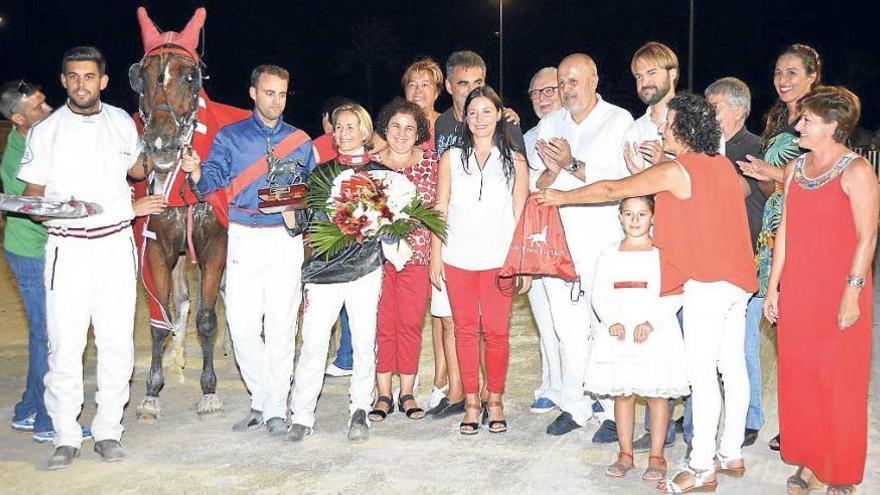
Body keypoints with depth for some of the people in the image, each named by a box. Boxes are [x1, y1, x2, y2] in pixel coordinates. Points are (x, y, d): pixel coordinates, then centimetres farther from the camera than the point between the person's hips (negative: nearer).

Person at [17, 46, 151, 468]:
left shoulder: (122, 122, 9)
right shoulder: (46, 131, 3)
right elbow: (31, 194, 4)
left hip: (116, 244, 2)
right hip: (67, 247, -1)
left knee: (117, 342, 1)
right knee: (64, 343, -5)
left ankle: (108, 431, 13)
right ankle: (66, 437, 7)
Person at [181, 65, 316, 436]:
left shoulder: (300, 141, 11)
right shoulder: (229, 136, 7)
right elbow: (212, 180, -4)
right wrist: (197, 172, -25)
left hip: (286, 240, 0)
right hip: (244, 239, 0)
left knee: (281, 326, 0)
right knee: (242, 325, -2)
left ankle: (276, 409, 11)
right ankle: (262, 399, 16)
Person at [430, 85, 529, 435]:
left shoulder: (515, 161, 5)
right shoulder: (451, 158, 8)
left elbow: (520, 215, 4)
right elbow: (440, 210, 8)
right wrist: (435, 257, 2)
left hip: (498, 261, -1)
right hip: (458, 260, 1)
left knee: (497, 332, -1)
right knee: (465, 330, 5)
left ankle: (495, 400, 14)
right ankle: (471, 402, 14)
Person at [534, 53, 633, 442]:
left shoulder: (619, 121, 0)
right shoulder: (549, 125, 15)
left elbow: (622, 182, -11)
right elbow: (538, 184, 11)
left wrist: (573, 164, -15)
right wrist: (552, 171, -10)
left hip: (603, 239, -4)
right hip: (557, 241, 4)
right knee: (568, 327, 9)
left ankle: (614, 412, 7)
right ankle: (574, 406, 20)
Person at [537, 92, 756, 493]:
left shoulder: (675, 170, -11)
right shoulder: (722, 164, 11)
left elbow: (612, 191, -7)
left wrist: (561, 197, 6)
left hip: (707, 282, -9)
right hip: (736, 279, 9)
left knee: (701, 373, -6)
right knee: (732, 368, 13)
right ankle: (731, 454, 23)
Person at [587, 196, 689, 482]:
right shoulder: (609, 254, 11)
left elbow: (674, 297, -5)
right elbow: (599, 295, 6)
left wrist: (650, 323, -17)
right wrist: (612, 322, -11)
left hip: (657, 332, -2)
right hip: (619, 333, 3)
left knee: (657, 393, -1)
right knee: (622, 392, 5)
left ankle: (656, 455, 9)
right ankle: (625, 454, 16)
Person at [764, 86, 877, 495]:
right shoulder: (795, 168, 12)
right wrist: (773, 286, 11)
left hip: (839, 294, -6)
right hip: (796, 292, 6)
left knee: (840, 383, 1)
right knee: (799, 377, 9)